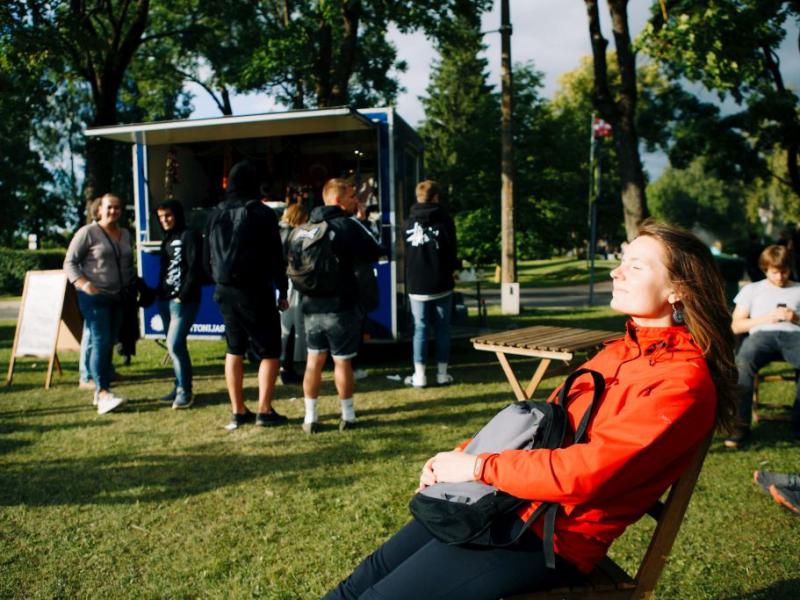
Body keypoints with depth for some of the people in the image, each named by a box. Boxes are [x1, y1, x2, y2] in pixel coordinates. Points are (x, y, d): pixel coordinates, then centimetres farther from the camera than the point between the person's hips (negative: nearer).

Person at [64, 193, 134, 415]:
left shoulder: (125, 234, 14)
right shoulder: (88, 232, -5)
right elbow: (70, 263, -6)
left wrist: (131, 287, 13)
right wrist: (85, 285, -20)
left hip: (119, 297, 6)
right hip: (95, 297, -6)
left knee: (109, 343, 9)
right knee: (101, 342, -14)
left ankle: (101, 392, 18)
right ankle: (103, 393, -16)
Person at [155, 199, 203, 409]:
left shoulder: (190, 236, -5)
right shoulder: (167, 239, 20)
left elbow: (195, 268, -13)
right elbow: (163, 269, 20)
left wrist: (183, 295, -17)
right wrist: (158, 292, 9)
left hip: (184, 301, -8)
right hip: (165, 300, 8)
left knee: (175, 345, -13)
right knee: (173, 345, 9)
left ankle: (185, 390, -4)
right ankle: (179, 387, 17)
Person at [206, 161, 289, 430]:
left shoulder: (217, 214, 7)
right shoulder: (261, 213, -8)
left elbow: (208, 256, 12)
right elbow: (275, 256, -8)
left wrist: (220, 282, 18)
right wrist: (282, 291, -1)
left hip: (225, 291, 6)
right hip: (254, 290, -5)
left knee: (234, 350, 14)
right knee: (269, 351, 3)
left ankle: (238, 411, 16)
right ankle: (264, 411, 0)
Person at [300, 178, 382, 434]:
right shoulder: (348, 225, -12)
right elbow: (374, 253, -10)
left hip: (312, 305, 5)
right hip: (340, 306, -5)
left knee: (314, 361, 11)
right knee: (342, 362, 6)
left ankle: (310, 417, 15)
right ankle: (347, 415, 18)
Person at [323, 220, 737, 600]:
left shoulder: (682, 381, -16)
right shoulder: (622, 351, 11)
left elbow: (588, 471, -25)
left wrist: (477, 467, -16)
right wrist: (462, 455, 3)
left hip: (556, 536, -7)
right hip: (512, 498, 8)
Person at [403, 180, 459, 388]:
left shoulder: (409, 222, 7)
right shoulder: (444, 220, -3)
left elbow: (405, 254, 12)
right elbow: (451, 252, 0)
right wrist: (454, 267, 18)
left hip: (416, 286, 2)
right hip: (441, 285, -2)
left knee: (420, 329, 5)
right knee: (442, 329, 7)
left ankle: (419, 375, 3)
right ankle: (442, 373, 10)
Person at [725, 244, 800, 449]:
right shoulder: (751, 289, 25)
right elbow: (736, 326, 14)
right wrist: (767, 317, 2)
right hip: (762, 334, 0)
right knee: (742, 363, -37)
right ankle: (741, 426, -33)